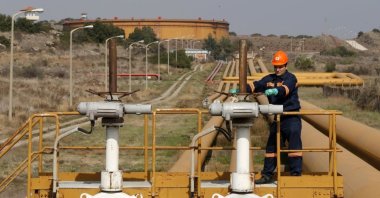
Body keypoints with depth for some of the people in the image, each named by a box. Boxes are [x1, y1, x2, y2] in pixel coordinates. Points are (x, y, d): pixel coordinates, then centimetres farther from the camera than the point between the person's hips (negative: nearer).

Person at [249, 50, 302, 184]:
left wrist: (275, 91, -50)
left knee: (294, 145, -9)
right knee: (271, 147, 11)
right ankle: (267, 175, 19)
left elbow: (285, 89, -28)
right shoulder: (269, 79, 11)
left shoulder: (290, 78, -8)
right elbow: (255, 86, 1)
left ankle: (296, 174, -6)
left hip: (291, 118, -6)